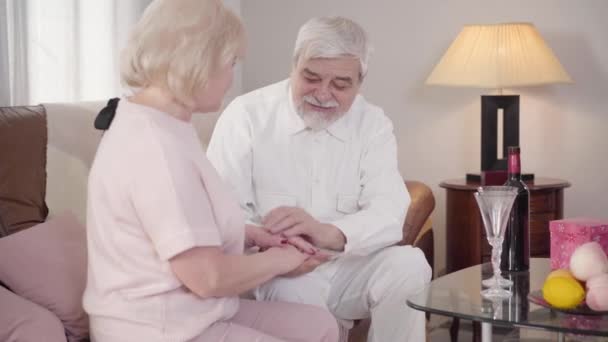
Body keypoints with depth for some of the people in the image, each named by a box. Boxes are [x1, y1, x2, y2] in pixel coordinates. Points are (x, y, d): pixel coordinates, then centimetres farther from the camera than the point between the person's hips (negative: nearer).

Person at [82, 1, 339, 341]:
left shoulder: (160, 125, 8)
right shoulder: (156, 145, -25)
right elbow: (208, 277, -25)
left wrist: (249, 235, 9)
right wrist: (279, 261, -8)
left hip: (188, 312, 10)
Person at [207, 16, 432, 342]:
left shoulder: (373, 124, 2)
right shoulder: (245, 114, -6)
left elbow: (389, 213, -12)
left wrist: (328, 233, -34)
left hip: (347, 268, 4)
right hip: (270, 274, -4)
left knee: (409, 263, -22)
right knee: (299, 292, -35)